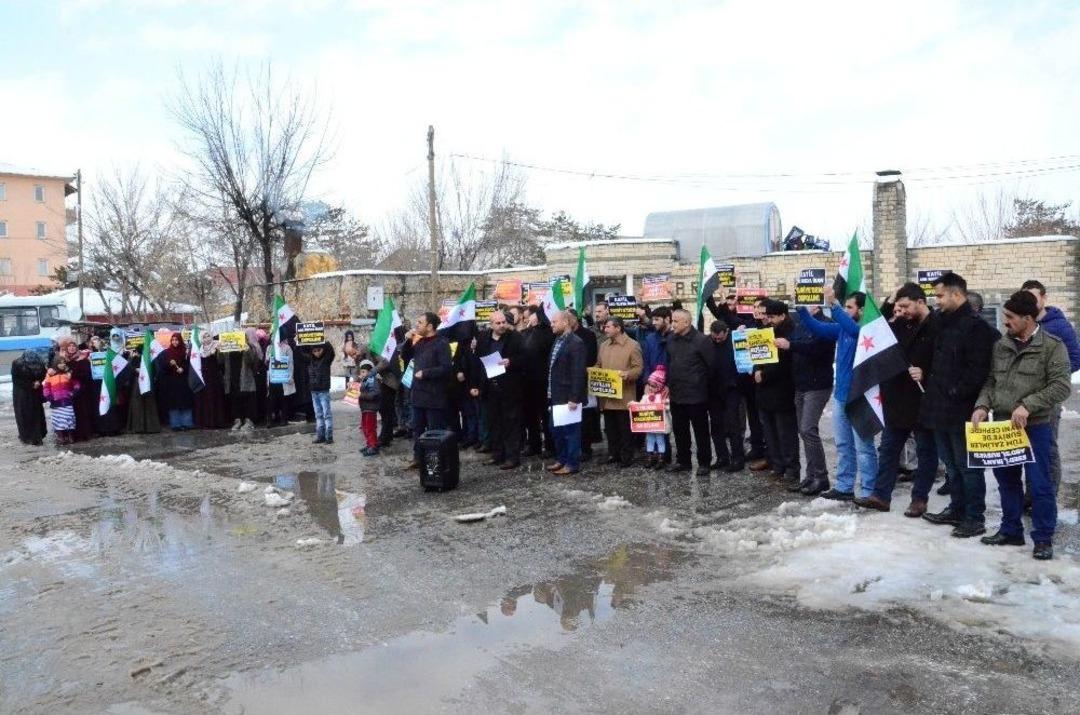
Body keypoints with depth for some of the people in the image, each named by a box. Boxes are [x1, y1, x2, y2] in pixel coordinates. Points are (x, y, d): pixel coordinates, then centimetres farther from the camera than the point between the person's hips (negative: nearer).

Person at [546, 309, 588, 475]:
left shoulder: (575, 343, -16)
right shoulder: (557, 341, 12)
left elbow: (578, 373, -19)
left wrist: (574, 398, -22)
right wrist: (550, 393, 13)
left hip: (568, 396, -9)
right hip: (556, 395, 9)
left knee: (570, 430, 1)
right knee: (556, 429, 16)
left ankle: (573, 464, 11)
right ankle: (561, 459, 28)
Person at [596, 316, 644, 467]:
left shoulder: (633, 345, -7)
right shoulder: (603, 345, 13)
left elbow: (638, 368, -9)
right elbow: (598, 365, 20)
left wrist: (627, 374, -26)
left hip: (624, 396, -6)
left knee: (625, 428, 2)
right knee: (610, 427, 12)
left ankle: (627, 456, 11)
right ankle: (613, 454, 22)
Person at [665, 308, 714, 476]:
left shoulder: (701, 340, -13)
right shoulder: (671, 340, 7)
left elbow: (712, 366, -10)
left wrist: (701, 384, -3)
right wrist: (668, 384, 12)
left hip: (696, 395, -6)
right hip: (676, 394, 6)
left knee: (701, 431, 5)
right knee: (679, 430, 14)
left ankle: (704, 463, 16)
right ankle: (683, 461, 27)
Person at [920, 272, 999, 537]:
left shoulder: (976, 326, -13)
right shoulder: (943, 323, 14)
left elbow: (978, 370, -20)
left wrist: (956, 394, -18)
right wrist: (929, 383, 10)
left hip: (961, 410, -9)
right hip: (941, 408, 9)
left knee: (968, 465, 0)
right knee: (952, 464, 17)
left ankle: (975, 518, 8)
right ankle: (957, 509, 29)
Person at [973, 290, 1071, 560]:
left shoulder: (1052, 346, -8)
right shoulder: (1000, 345, 7)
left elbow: (1061, 386, -14)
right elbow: (990, 381, 12)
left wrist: (1027, 405, -23)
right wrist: (982, 405, -5)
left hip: (1035, 427, -5)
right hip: (1002, 426, 6)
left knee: (1039, 484, 0)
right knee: (1007, 480, 14)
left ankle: (1043, 539, 12)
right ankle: (1010, 530, 27)